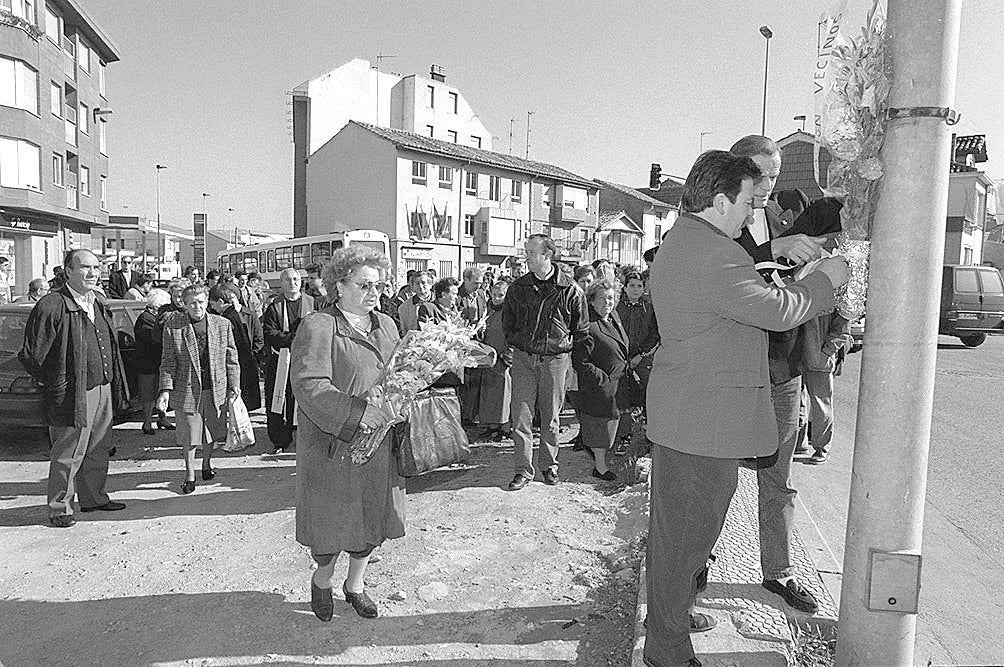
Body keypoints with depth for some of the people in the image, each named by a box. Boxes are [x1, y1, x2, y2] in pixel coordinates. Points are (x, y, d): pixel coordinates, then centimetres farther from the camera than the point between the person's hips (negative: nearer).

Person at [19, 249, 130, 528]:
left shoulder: (97, 304, 13)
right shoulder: (51, 306, -13)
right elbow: (30, 356, -12)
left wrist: (114, 385, 16)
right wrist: (55, 386, -7)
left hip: (104, 391, 8)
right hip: (73, 396, -7)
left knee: (97, 451, 18)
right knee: (68, 455, 4)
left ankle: (94, 497, 32)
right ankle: (59, 508, 19)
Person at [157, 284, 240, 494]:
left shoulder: (223, 324, 2)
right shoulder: (172, 326, -2)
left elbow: (231, 359, 6)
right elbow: (168, 362, 0)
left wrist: (234, 386, 2)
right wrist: (166, 390, -6)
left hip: (216, 389, 2)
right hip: (187, 390, -1)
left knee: (211, 431, 14)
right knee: (188, 435, 5)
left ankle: (207, 464, 38)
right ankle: (189, 475, 21)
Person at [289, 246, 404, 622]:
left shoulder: (386, 325, 11)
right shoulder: (317, 327, -11)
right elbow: (309, 386, -22)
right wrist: (357, 416, -26)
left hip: (378, 445, 6)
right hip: (333, 444, -6)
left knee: (372, 518, 15)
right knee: (333, 522, 8)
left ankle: (355, 585, 38)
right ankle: (322, 580, 38)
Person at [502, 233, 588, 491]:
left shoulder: (570, 290, -4)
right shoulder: (518, 287, 4)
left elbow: (582, 329, 6)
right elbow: (507, 322, 18)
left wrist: (565, 346, 4)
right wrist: (515, 342, 11)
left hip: (554, 359, -2)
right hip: (523, 358, 2)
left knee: (550, 416, 8)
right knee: (521, 416, 0)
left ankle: (550, 465, 25)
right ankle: (523, 470, 9)